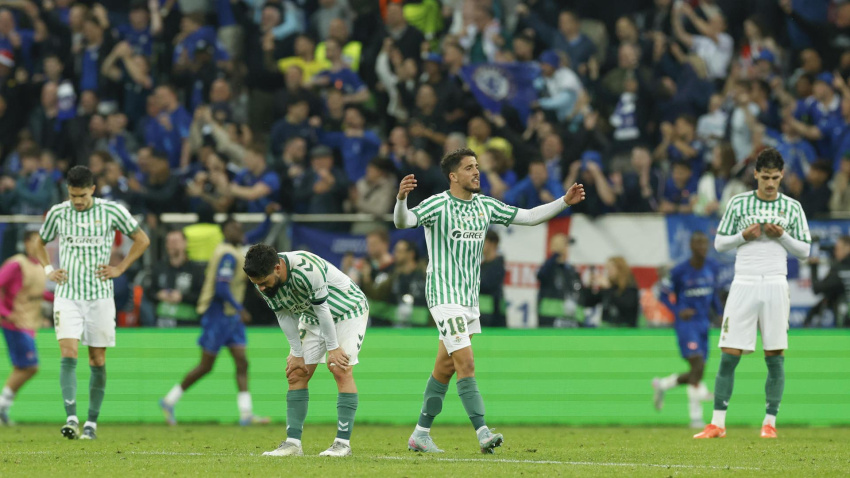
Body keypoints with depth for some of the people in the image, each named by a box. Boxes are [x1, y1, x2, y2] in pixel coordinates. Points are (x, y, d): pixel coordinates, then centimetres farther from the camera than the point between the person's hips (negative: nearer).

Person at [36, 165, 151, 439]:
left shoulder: (111, 211, -2)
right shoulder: (58, 213, 3)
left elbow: (142, 240, 8)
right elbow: (40, 244, 21)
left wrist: (120, 269, 0)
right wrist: (48, 270, 5)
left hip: (100, 296, 0)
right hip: (67, 295, 0)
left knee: (97, 360, 3)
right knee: (68, 355, -15)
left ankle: (92, 422, 12)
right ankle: (71, 419, -22)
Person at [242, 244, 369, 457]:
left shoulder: (307, 269, -39)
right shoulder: (263, 280, -16)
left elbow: (323, 308, -29)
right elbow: (284, 316, -5)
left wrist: (333, 348, -20)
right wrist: (297, 353, -4)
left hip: (347, 309, -7)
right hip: (312, 317, 7)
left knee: (341, 370, -18)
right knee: (297, 373, -1)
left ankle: (343, 442, -16)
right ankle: (293, 442, 0)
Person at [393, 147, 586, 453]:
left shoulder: (485, 206, 10)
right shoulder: (438, 205, -10)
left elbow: (529, 217, 14)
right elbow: (402, 221, -24)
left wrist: (565, 201, 5)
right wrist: (401, 198, -44)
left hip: (470, 298, 7)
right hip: (445, 297, -7)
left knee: (445, 368, 10)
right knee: (466, 363, -16)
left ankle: (420, 434, 18)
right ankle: (483, 434, -20)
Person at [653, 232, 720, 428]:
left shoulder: (712, 268, 6)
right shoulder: (680, 271, -10)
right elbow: (665, 294, -1)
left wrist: (720, 313, 6)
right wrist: (678, 311, -16)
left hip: (703, 323, 7)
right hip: (686, 322, -7)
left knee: (697, 373, 8)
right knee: (697, 366, -19)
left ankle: (661, 384, 34)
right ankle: (696, 416, -16)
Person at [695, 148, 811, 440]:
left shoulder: (792, 207, 7)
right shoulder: (738, 203, 6)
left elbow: (804, 251, 9)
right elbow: (719, 243, 10)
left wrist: (782, 236, -7)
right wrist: (743, 236, -8)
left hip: (775, 285, 1)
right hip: (744, 284, -1)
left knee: (775, 357, -1)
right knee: (729, 356, -6)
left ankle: (769, 423, 6)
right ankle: (718, 424, -3)